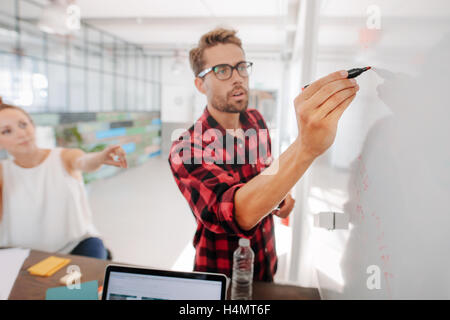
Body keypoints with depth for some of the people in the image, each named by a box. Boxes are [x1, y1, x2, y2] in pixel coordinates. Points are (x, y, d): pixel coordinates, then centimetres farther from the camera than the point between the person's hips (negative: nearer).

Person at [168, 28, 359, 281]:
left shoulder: (256, 120, -4)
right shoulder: (186, 150, -26)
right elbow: (235, 214, -42)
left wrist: (280, 194, -8)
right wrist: (306, 146, -54)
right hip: (222, 278, -5)